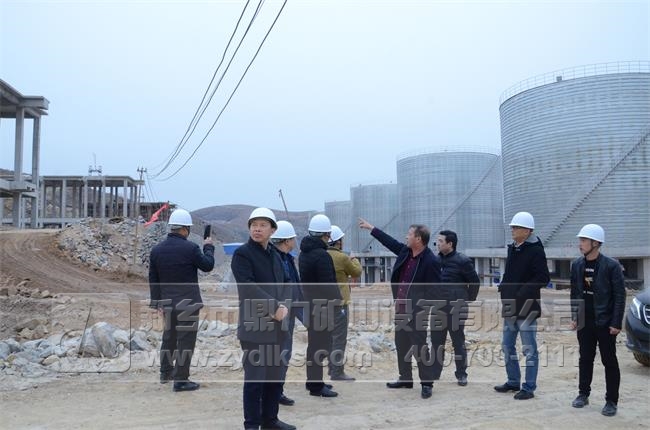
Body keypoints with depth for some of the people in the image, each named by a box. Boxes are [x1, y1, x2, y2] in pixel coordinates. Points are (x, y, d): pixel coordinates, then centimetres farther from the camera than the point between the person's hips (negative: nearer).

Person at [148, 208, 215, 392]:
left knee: (169, 336, 22)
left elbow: (153, 279, 6)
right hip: (188, 302, -6)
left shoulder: (156, 250, 2)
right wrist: (208, 247, 14)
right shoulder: (190, 248, -16)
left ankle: (166, 372, 37)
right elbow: (208, 265, -2)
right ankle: (180, 380, 7)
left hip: (167, 302, 6)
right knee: (186, 339, 2)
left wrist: (156, 301, 13)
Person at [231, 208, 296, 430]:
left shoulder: (275, 255, 15)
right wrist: (274, 307, -18)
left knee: (276, 376, 13)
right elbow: (248, 288, -18)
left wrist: (283, 306, -7)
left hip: (277, 325, 7)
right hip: (254, 326, -7)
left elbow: (285, 285, 12)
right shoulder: (242, 253, -7)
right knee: (255, 377, -1)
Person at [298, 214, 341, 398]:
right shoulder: (322, 255, -20)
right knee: (320, 344, -2)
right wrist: (336, 302, -12)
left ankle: (313, 380, 28)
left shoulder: (304, 252, 10)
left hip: (309, 303, 10)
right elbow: (328, 284, -21)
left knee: (314, 342, 18)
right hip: (321, 306, -10)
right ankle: (316, 385, 3)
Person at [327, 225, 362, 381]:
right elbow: (357, 272, -2)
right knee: (339, 338, -2)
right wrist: (355, 260, 17)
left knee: (331, 336, 19)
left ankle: (332, 368, 28)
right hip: (339, 302, -8)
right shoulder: (342, 258, -17)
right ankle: (337, 372, 1)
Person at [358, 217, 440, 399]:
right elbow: (390, 241, 21)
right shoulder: (405, 251, 5)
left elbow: (433, 291, -17)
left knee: (420, 347, -1)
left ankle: (427, 383, 12)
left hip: (417, 312, -8)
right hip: (401, 309, 8)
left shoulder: (431, 261, -18)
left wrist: (419, 309, -20)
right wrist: (371, 228, 27)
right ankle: (405, 379, 30)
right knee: (401, 345, 16)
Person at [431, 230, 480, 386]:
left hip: (456, 309, -5)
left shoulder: (462, 261, -9)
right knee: (436, 341, 10)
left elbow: (475, 282, -3)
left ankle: (461, 374, 17)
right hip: (438, 309, 5)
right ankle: (434, 373, 20)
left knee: (458, 342, 5)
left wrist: (468, 301, -1)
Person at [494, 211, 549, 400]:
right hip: (510, 306, 9)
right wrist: (503, 286, 4)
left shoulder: (535, 250, -13)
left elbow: (543, 278, -19)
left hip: (526, 306, -9)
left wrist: (522, 292, -21)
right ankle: (513, 381, 29)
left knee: (529, 349, 2)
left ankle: (529, 388, 12)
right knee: (507, 346, 16)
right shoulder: (512, 249, 12)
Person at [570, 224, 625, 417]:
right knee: (585, 359, 13)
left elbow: (620, 296, -10)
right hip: (584, 322, 4)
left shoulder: (611, 265, -12)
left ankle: (611, 401, 14)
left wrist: (616, 323, -13)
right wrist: (574, 317, 7)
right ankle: (583, 394, 24)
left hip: (604, 322, -4)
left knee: (609, 361, 5)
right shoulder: (577, 265, 3)